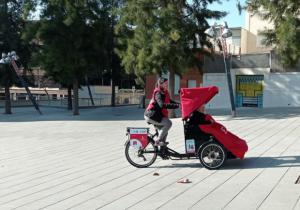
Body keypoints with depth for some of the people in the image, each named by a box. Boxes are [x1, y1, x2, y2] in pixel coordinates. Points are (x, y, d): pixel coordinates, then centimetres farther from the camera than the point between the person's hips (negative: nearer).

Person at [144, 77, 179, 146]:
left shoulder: (165, 92, 10)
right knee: (168, 123, -22)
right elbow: (162, 105, -33)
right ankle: (157, 141, -16)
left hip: (158, 115, 10)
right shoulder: (158, 93, -19)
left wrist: (179, 104, 1)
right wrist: (176, 106, -38)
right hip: (151, 115, -10)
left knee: (164, 131, 14)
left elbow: (169, 101, 19)